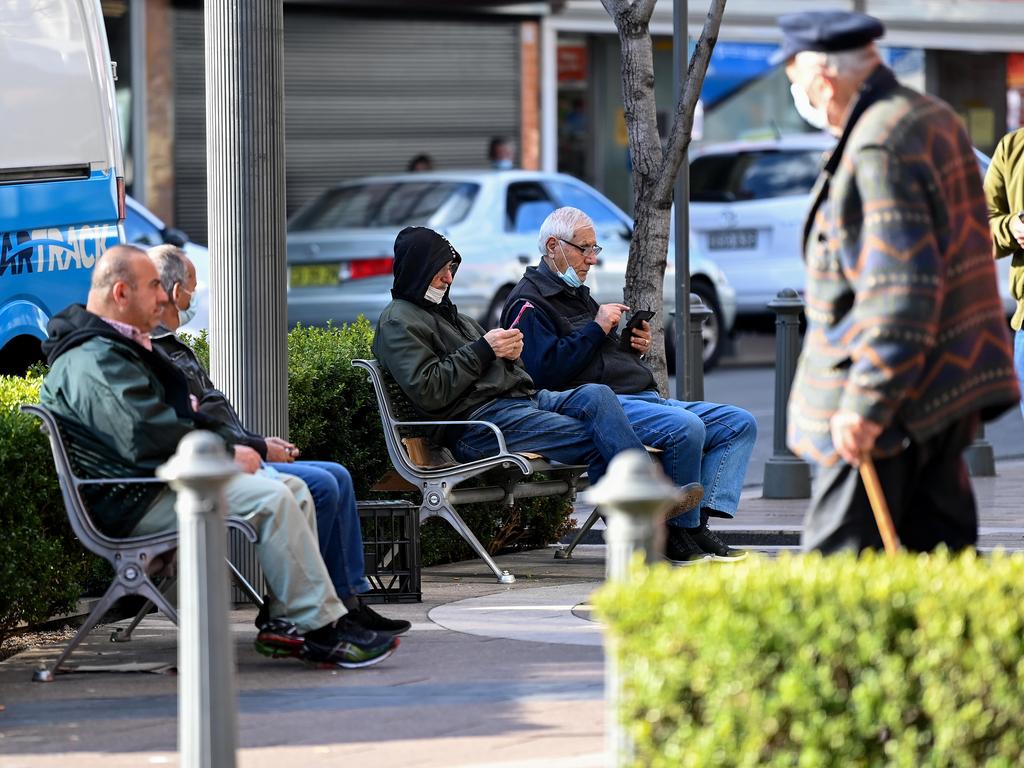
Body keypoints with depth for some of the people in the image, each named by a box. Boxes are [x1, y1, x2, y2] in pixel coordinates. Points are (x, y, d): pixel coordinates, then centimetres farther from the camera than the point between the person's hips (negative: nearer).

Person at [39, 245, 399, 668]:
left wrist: (236, 445, 9)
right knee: (271, 499, -23)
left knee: (295, 490, 4)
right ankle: (320, 626, -19)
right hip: (136, 502, -12)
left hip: (161, 481, 12)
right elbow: (149, 439, -25)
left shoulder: (116, 348, 21)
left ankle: (288, 622, -4)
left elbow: (176, 417, 26)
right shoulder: (94, 363, -17)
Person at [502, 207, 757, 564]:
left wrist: (636, 348, 11)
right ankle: (680, 534, -20)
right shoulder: (528, 303, -2)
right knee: (686, 427, -34)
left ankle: (700, 517, -20)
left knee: (740, 424, -2)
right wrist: (597, 329, -13)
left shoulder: (578, 294, 29)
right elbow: (547, 371, -18)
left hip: (646, 398, 10)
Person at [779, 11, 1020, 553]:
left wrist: (865, 405, -25)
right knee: (937, 553, 11)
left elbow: (901, 290, -26)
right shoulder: (934, 118, 12)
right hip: (949, 384, 10)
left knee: (839, 560, -5)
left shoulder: (880, 148, -20)